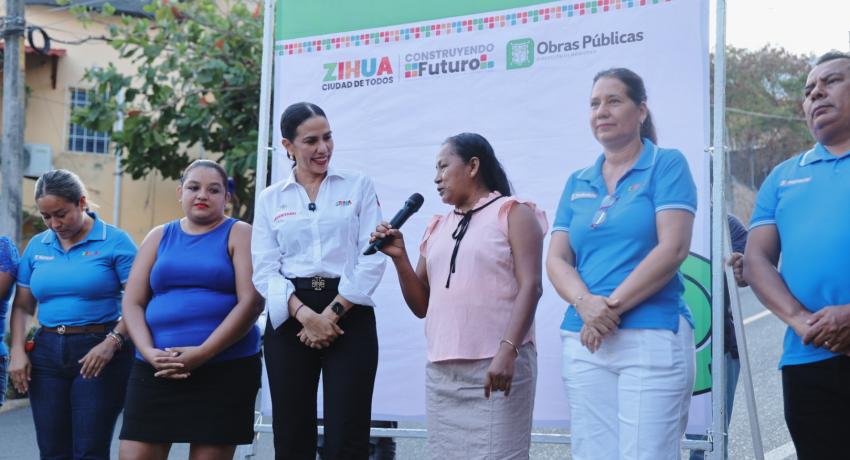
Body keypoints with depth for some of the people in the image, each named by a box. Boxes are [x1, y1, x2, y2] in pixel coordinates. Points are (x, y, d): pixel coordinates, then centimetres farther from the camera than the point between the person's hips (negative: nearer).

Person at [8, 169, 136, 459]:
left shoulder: (114, 242, -4)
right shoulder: (36, 246, 12)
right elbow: (22, 307, 16)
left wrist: (112, 342, -22)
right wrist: (17, 352, 2)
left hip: (99, 354, -5)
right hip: (47, 354, 5)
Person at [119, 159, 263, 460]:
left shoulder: (239, 234, 3)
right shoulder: (159, 237, 14)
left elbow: (251, 302, -8)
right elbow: (132, 303, 9)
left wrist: (202, 353, -16)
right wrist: (149, 352, -9)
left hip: (226, 369, -3)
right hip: (155, 369, 3)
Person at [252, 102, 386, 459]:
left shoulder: (358, 186, 7)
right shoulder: (270, 199, 11)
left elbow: (372, 259, -2)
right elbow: (264, 270, 2)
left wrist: (332, 313, -11)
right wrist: (306, 315, -14)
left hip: (350, 314, -1)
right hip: (290, 317, 2)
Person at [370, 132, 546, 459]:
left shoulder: (512, 213, 3)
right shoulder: (438, 227, 20)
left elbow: (530, 285, -9)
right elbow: (421, 305, 18)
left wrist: (507, 350, -21)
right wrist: (399, 257, 2)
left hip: (497, 366, -6)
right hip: (441, 371, 6)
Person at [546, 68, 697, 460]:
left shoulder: (667, 165, 2)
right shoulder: (577, 183, 16)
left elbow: (672, 248, -9)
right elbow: (556, 259, 8)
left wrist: (612, 305, -12)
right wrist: (585, 304, -12)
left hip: (652, 336, -5)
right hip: (584, 341, 5)